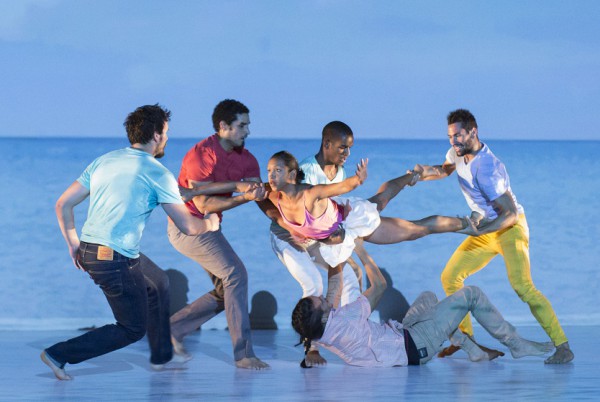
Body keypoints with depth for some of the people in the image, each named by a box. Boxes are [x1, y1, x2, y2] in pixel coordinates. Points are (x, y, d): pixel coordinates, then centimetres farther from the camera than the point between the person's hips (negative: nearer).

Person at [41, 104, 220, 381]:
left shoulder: (104, 161, 9)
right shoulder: (158, 174, -9)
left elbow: (63, 204, 9)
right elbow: (188, 226, -7)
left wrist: (74, 244, 20)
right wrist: (209, 223, 15)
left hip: (89, 250, 8)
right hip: (116, 261, -8)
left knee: (159, 283, 28)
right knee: (132, 329, 6)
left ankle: (162, 354, 38)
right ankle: (59, 355, 0)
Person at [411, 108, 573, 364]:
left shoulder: (487, 168, -29)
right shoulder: (457, 154, -3)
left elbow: (510, 214, -29)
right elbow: (445, 170, 23)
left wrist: (479, 229, -39)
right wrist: (425, 173, 2)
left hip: (510, 228, -9)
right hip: (485, 229, 9)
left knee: (522, 285, -25)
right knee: (450, 277, 3)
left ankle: (562, 346, -25)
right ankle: (465, 336, 14)